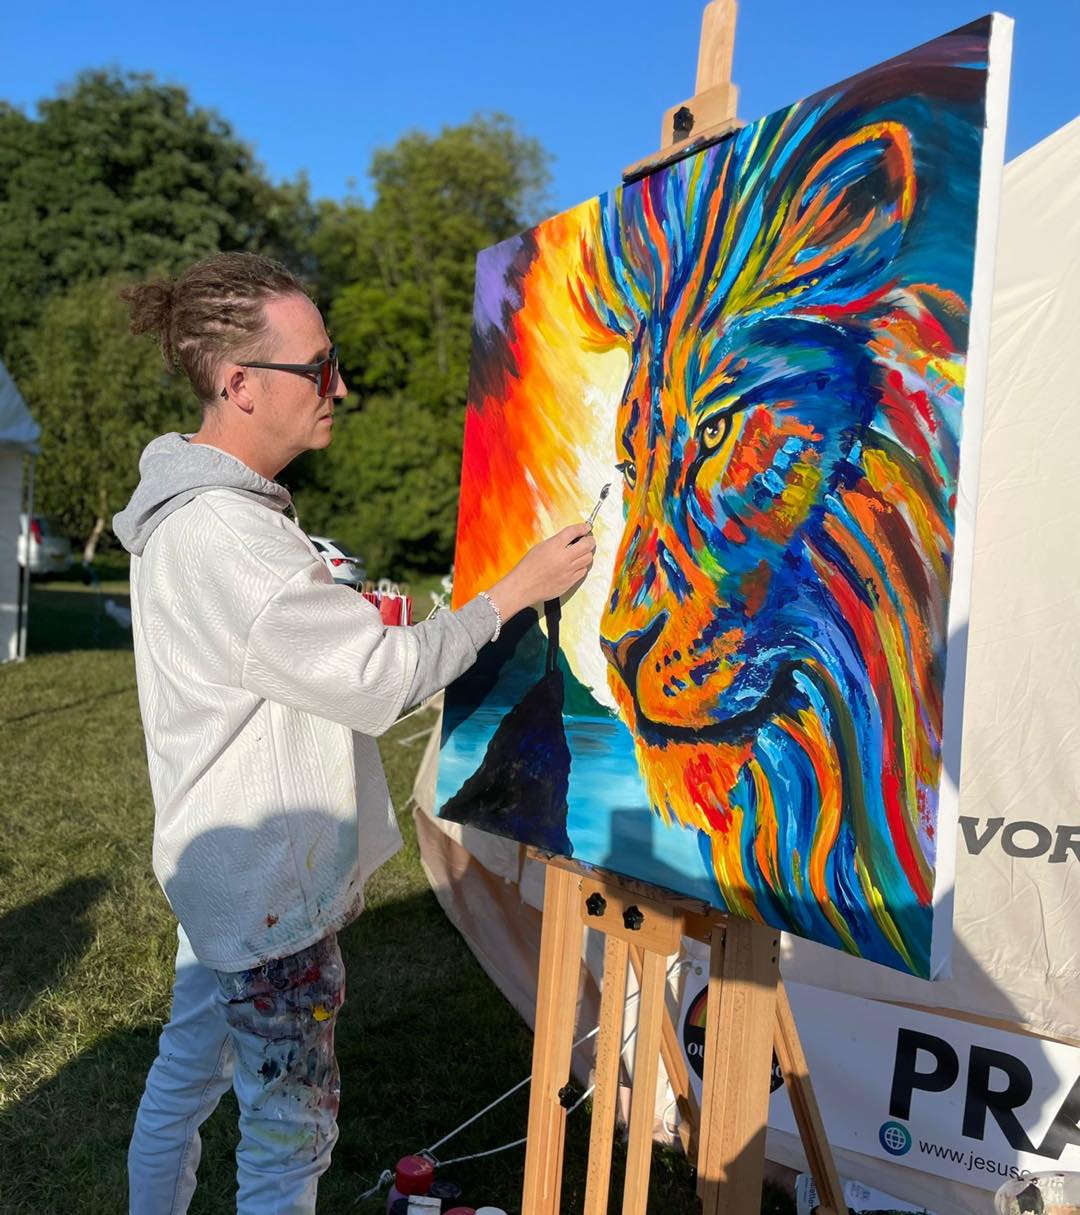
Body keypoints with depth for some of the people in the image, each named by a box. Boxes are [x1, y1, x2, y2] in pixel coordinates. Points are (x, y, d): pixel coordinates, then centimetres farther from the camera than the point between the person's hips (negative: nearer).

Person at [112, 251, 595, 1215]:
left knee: (185, 1074, 25)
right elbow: (380, 679, -22)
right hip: (271, 889, -10)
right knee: (292, 1126, 6)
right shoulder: (224, 536, -27)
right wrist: (517, 591, -14)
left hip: (226, 866, 10)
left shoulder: (191, 508, 7)